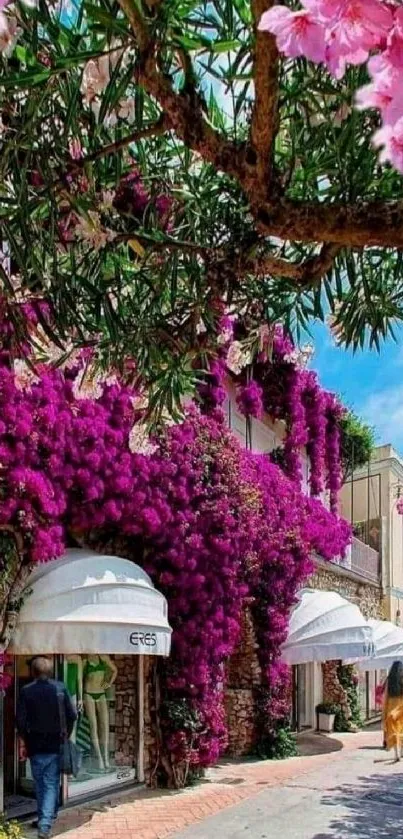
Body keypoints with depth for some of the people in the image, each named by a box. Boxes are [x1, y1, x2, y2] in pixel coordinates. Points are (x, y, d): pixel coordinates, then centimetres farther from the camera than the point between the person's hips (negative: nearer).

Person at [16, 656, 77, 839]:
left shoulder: (26, 691, -7)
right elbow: (71, 715, -5)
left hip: (35, 746, 0)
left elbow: (20, 720, -8)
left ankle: (46, 817, 27)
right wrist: (66, 735, 9)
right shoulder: (60, 688, -5)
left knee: (40, 784, 16)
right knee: (51, 784, 3)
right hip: (55, 745, 0)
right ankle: (45, 823, -9)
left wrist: (26, 738, 7)